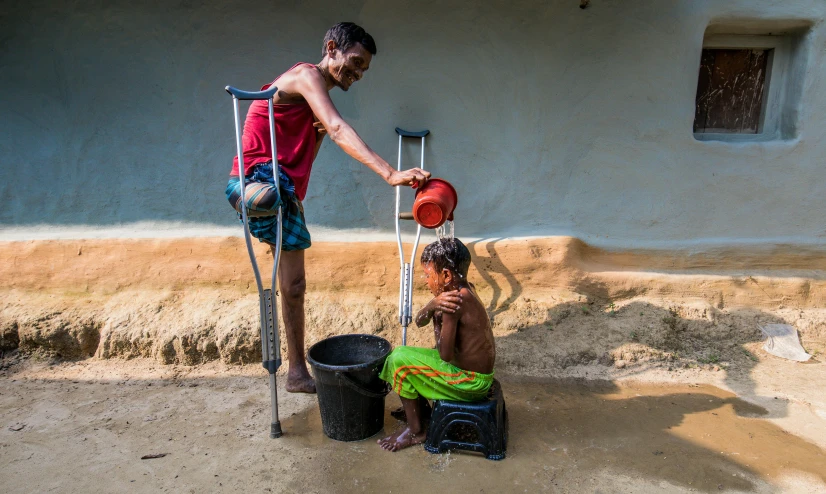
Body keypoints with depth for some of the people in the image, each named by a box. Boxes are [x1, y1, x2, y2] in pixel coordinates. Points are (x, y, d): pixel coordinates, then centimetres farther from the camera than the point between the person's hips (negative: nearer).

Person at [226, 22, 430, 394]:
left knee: (294, 286, 11)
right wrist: (390, 173, -41)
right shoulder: (307, 75, -9)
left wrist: (318, 135, -1)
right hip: (258, 180, -8)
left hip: (287, 196, 8)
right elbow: (339, 129, -29)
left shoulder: (314, 101, 22)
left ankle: (297, 371, 21)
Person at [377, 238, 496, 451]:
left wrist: (438, 320, -10)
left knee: (400, 359, -11)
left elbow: (445, 354, -24)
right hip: (477, 373, 10)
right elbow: (419, 321, 1)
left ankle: (416, 431, 3)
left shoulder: (455, 301, -27)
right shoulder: (463, 289, 1)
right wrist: (432, 305, -20)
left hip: (470, 382, -10)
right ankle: (421, 412, 28)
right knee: (407, 354, 17)